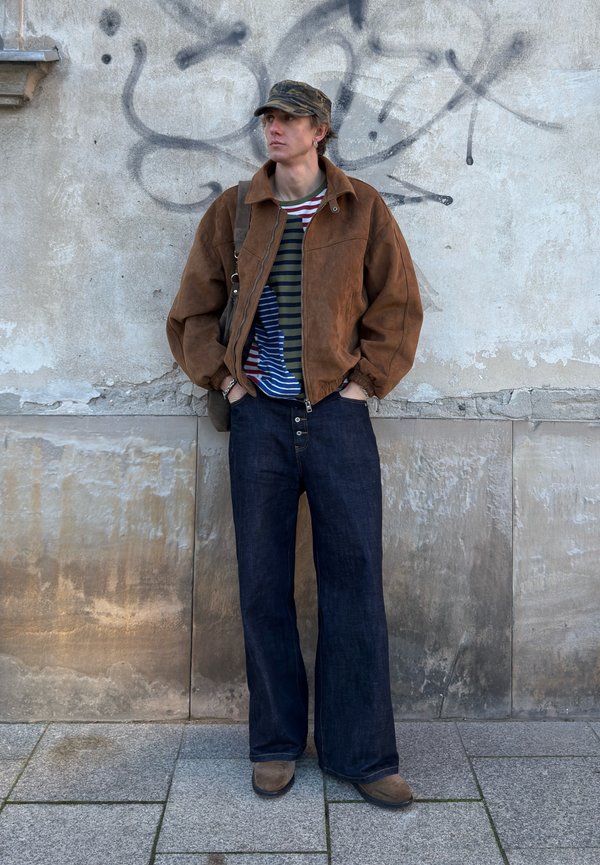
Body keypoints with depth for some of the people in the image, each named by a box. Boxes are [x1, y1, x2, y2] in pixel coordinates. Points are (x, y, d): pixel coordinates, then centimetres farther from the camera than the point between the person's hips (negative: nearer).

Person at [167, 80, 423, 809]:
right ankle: (276, 743, 21)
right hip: (261, 419, 2)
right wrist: (223, 377, 3)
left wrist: (366, 380, 0)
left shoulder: (361, 209, 5)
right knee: (263, 585, 6)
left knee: (354, 583, 1)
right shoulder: (233, 212, 8)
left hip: (338, 417, -1)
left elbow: (398, 307, 8)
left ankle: (361, 753, 13)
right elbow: (191, 311, 13)